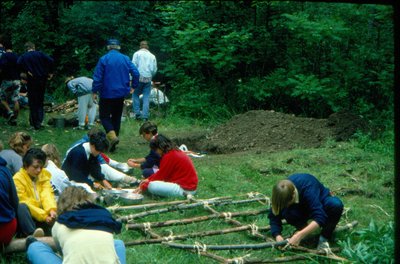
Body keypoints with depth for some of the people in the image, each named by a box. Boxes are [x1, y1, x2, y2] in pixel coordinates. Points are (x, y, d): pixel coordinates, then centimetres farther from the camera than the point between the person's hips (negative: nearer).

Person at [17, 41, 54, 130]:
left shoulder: (24, 56, 1)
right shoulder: (40, 54, 3)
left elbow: (19, 63, -20)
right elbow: (51, 60, -10)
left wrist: (26, 71, -10)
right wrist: (50, 72, -2)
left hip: (32, 80, -2)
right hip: (43, 79, 2)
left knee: (33, 103, 6)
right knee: (40, 101, 14)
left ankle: (35, 123, 7)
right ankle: (40, 120, 3)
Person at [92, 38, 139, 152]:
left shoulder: (103, 59, -8)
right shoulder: (125, 59, 2)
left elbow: (97, 77, -10)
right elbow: (135, 73, -3)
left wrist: (95, 92, -4)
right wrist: (133, 86, 10)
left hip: (107, 94, -4)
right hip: (121, 93, 4)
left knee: (104, 116, 4)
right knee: (116, 117, 13)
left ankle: (112, 136, -21)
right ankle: (113, 143, 15)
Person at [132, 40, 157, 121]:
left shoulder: (137, 54, 2)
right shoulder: (152, 56, 10)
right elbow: (154, 70, 8)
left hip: (139, 78, -2)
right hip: (148, 79, 2)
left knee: (135, 95, 12)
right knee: (146, 97, 5)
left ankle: (137, 113, 3)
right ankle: (145, 115, 1)